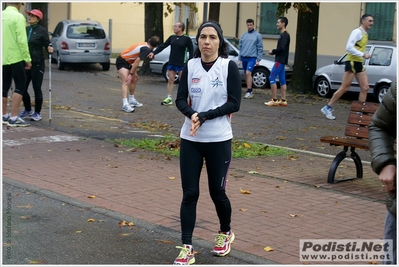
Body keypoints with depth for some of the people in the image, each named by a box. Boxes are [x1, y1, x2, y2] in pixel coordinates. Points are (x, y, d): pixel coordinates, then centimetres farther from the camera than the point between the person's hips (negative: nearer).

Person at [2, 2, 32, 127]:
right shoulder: (18, 17, -12)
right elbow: (22, 40, -17)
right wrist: (27, 59, -12)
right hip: (15, 57, -7)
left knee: (4, 86, 14)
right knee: (20, 86, -1)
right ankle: (13, 118, -7)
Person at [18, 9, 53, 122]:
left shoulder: (42, 31, -6)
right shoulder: (26, 29, 10)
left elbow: (47, 45, -6)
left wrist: (49, 49, -27)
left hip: (37, 64, -6)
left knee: (37, 88, 0)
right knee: (22, 88, 6)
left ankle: (37, 113, 12)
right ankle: (28, 110, 26)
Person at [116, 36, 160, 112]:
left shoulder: (144, 45, 6)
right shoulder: (146, 49, -22)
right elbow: (137, 61, -27)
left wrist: (134, 72, 6)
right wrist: (131, 74, -24)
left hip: (127, 62, 10)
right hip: (121, 62, -10)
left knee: (134, 79, 21)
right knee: (126, 82, -23)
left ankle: (131, 100, 33)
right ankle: (125, 105, -33)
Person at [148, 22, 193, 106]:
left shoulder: (186, 39, -6)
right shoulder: (172, 37, 8)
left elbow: (191, 51, -5)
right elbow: (163, 46, 6)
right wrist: (154, 52, -3)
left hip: (181, 64, -5)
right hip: (171, 63, 5)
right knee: (170, 80, 6)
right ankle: (169, 99, 10)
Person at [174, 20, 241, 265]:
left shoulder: (229, 66, -5)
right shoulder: (190, 66, 3)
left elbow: (234, 103, -10)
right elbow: (180, 99, 1)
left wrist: (204, 116, -18)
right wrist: (192, 114, -20)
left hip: (219, 140, -2)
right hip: (190, 139, 2)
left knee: (217, 191, 9)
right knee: (189, 193, 0)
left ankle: (226, 233, 36)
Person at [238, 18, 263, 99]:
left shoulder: (257, 35, -1)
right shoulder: (243, 35, 12)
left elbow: (260, 48, -2)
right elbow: (240, 47, 15)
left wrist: (258, 60, -8)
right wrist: (239, 59, 10)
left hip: (252, 58, -5)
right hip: (244, 58, 5)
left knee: (248, 73, -18)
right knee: (246, 74, 9)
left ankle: (249, 92, -17)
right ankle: (249, 91, 18)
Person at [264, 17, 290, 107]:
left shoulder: (285, 35, -14)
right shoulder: (283, 35, 17)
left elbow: (281, 48, -23)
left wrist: (273, 51, -9)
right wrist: (273, 52, 5)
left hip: (280, 61, -10)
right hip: (281, 60, 10)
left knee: (272, 78, -10)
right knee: (282, 80, 10)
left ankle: (274, 100, -10)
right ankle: (283, 100, 12)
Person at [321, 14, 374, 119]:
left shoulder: (365, 34, 17)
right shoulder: (357, 32, -12)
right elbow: (349, 47, -21)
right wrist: (363, 55, -22)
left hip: (359, 63, 9)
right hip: (352, 62, -9)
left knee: (365, 88, 2)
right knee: (344, 88, -6)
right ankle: (328, 108, 4)